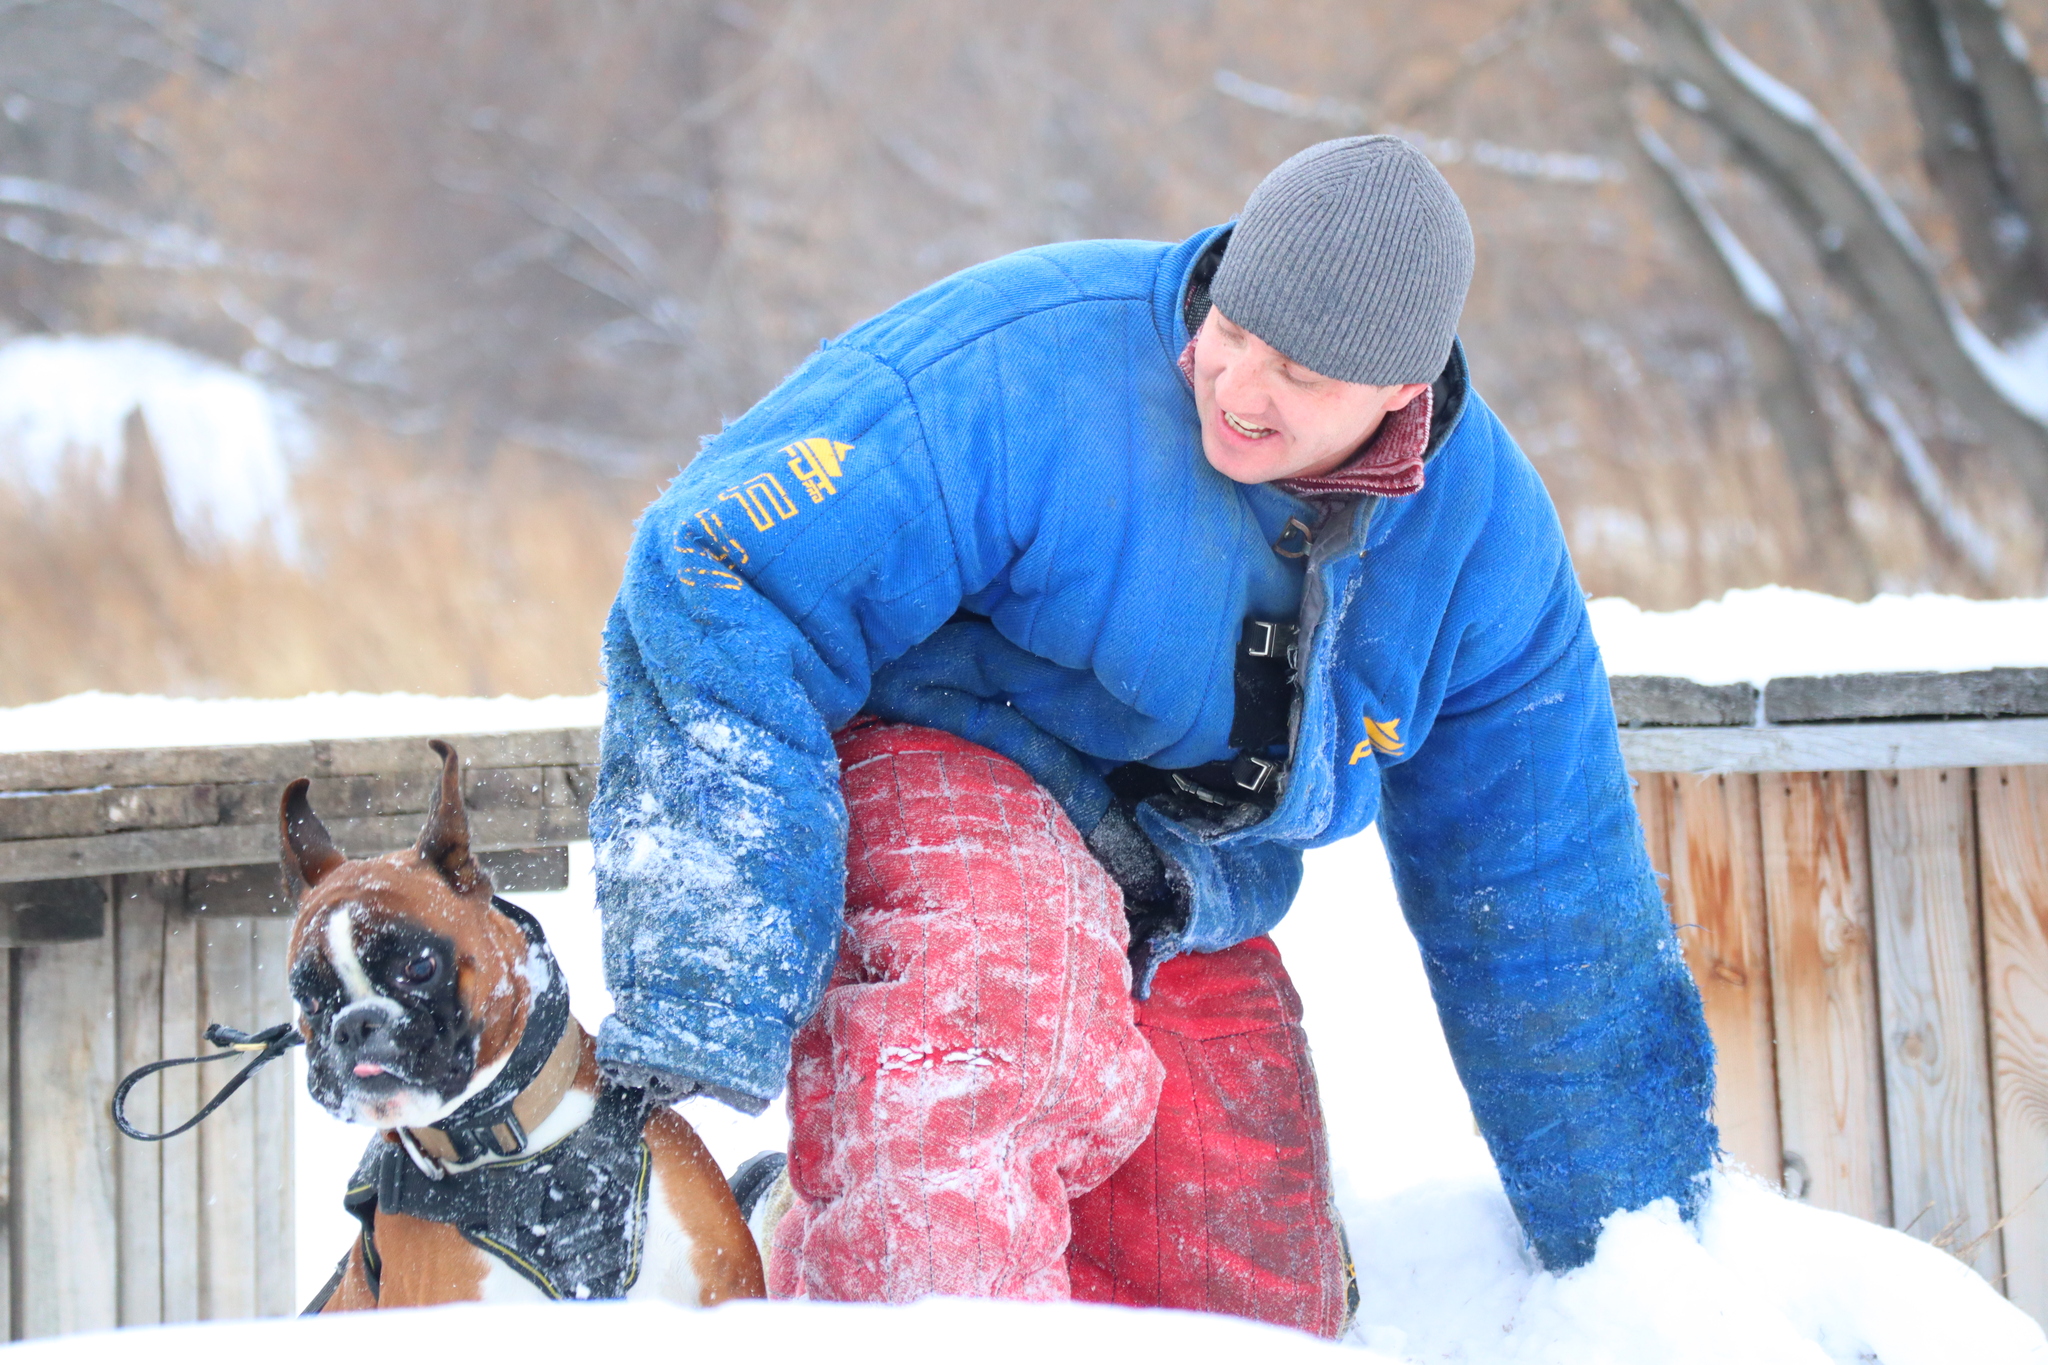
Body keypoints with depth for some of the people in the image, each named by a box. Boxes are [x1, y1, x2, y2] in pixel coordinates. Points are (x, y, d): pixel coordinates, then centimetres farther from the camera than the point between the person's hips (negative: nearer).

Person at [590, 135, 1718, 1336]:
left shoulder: (1479, 531, -5)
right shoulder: (1021, 365, -23)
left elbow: (1553, 899, 6)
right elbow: (727, 585, -27)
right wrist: (703, 998, -37)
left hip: (1185, 921, 6)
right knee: (1008, 1009, -39)